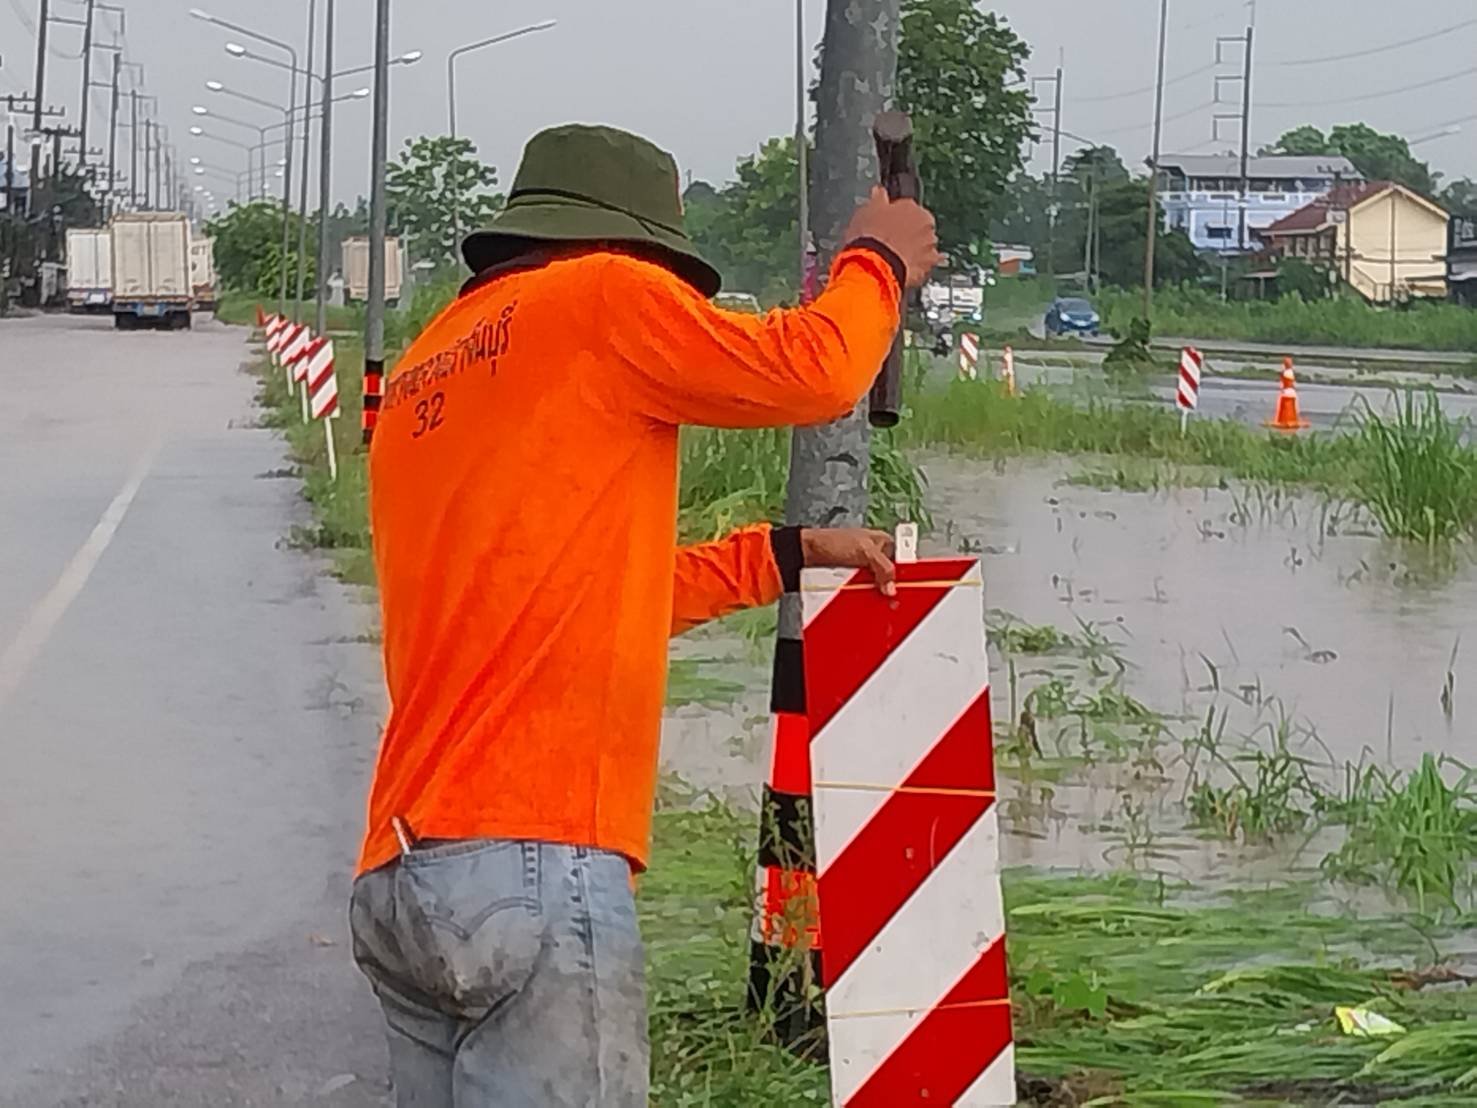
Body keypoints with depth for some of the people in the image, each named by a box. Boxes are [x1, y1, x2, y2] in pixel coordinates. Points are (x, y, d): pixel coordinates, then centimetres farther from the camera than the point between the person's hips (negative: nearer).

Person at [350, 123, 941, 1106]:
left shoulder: (426, 376, 22)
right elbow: (813, 370, -2)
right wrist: (879, 260, 18)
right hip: (530, 869, -9)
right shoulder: (597, 298, -3)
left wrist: (787, 553, 33)